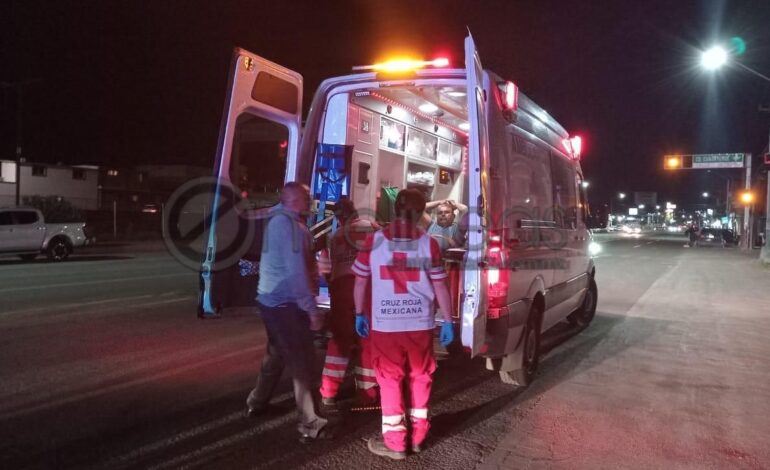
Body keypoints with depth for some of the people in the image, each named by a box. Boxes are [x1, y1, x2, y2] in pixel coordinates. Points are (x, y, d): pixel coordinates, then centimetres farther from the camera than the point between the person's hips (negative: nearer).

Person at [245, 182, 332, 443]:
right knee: (302, 361, -5)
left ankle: (257, 401, 38)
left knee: (277, 353, 24)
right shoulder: (288, 223, -18)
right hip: (286, 303, -10)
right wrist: (312, 309, -21)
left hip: (271, 299, 10)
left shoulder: (277, 219, 12)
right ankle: (310, 424, 0)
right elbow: (296, 270, -23)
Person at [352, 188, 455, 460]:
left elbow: (360, 282, 3)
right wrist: (448, 321, 7)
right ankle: (418, 436, 27)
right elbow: (440, 287, -1)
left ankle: (395, 442, 16)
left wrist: (360, 314, 15)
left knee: (390, 379, 10)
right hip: (420, 324, 1)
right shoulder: (429, 243, -4)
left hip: (385, 324, -1)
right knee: (420, 377, 16)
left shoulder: (373, 241, -3)